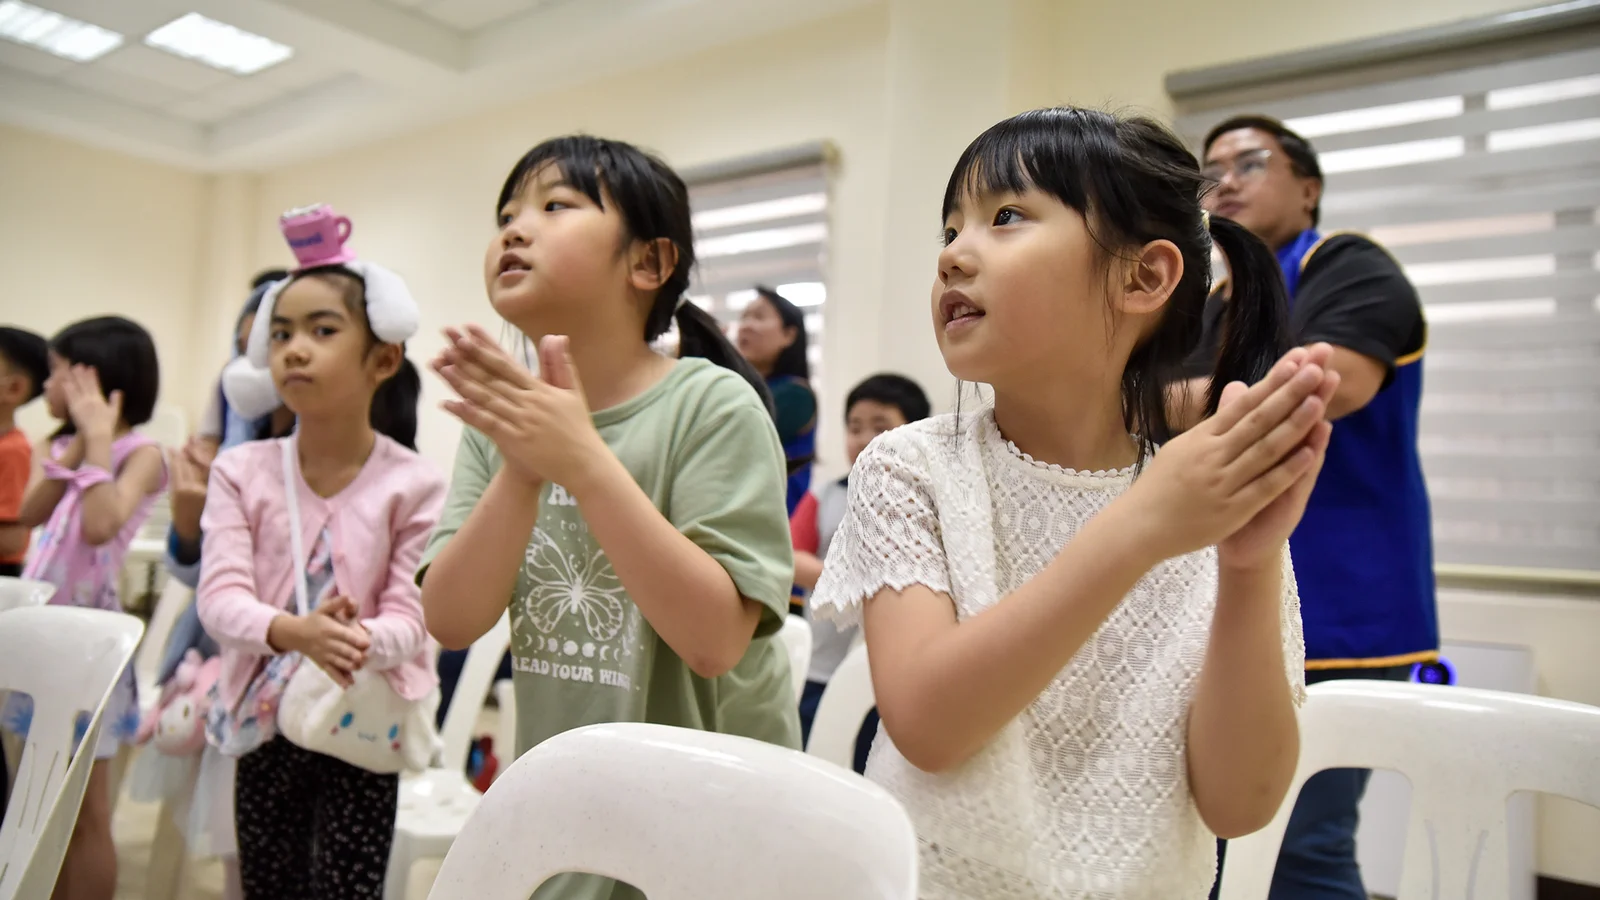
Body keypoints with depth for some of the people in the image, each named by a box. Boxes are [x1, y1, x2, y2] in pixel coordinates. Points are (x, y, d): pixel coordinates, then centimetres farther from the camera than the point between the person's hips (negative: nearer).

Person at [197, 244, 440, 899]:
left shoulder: (413, 484, -11)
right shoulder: (241, 470, -3)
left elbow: (411, 618, -13)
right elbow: (219, 597, -12)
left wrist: (363, 641, -35)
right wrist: (292, 632, -32)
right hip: (265, 721, 3)